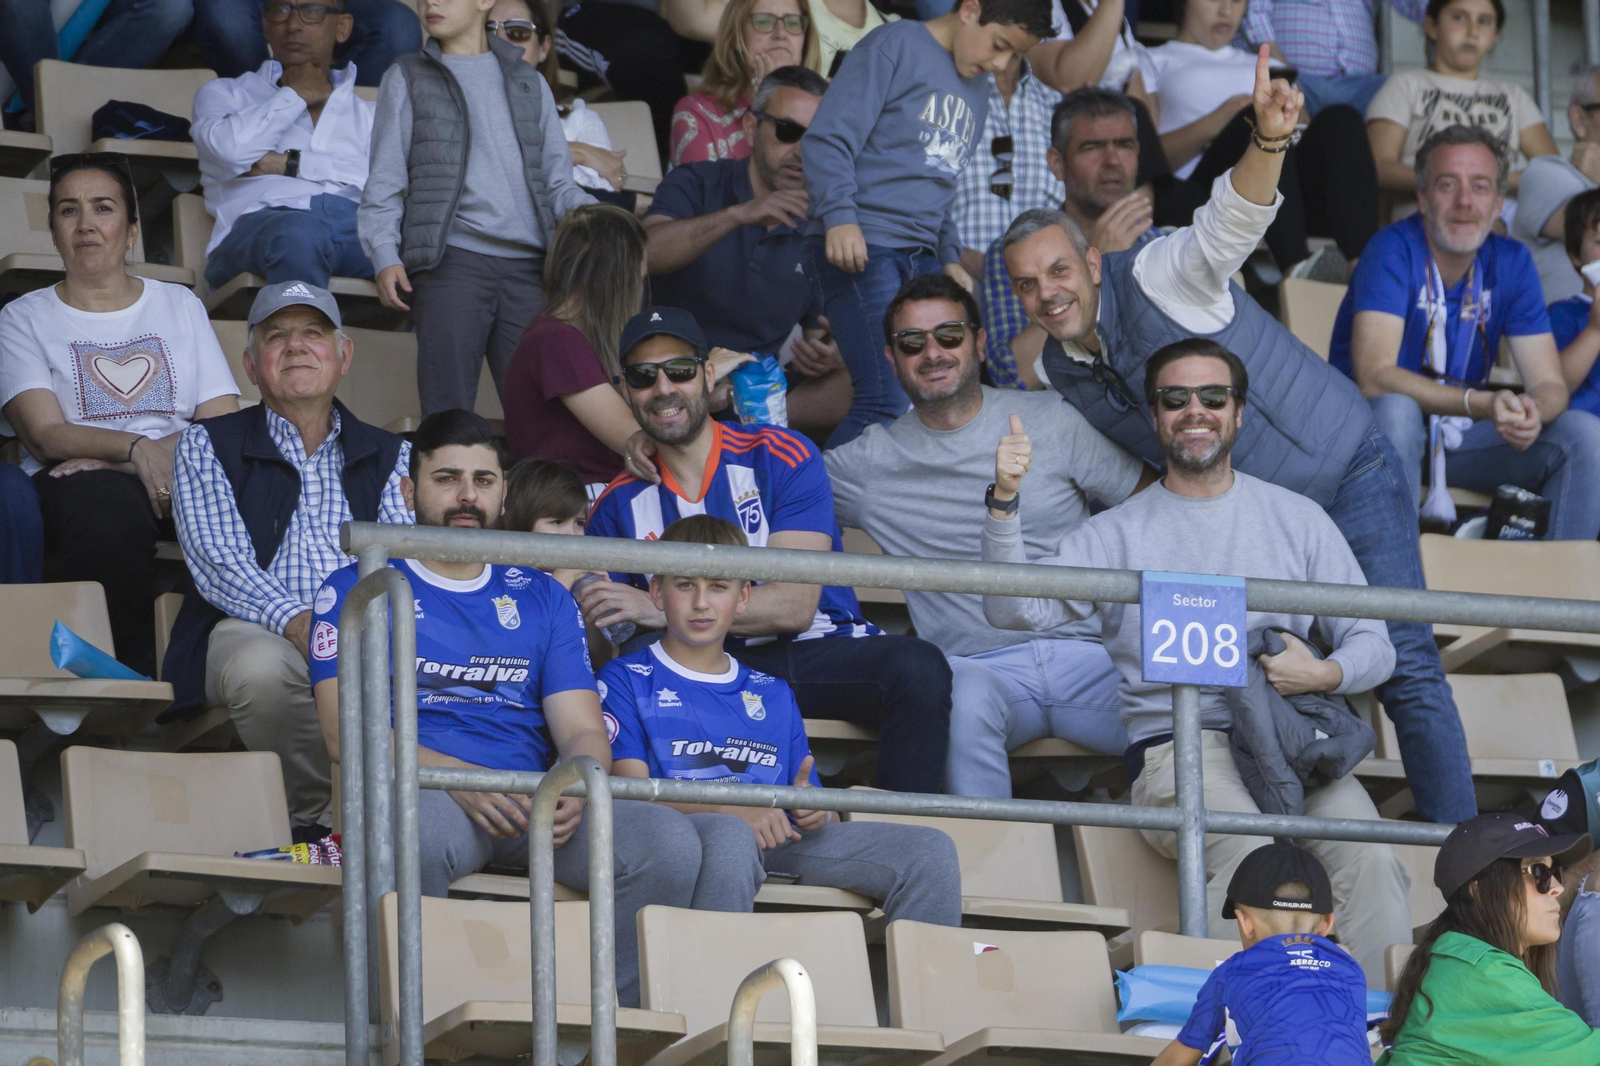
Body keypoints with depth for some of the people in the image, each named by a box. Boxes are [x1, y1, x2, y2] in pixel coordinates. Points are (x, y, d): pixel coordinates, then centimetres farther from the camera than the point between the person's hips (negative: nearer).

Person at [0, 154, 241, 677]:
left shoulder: (179, 305, 22)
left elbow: (225, 426, 8)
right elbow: (45, 435, -3)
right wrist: (136, 449, -22)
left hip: (182, 477, 2)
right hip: (78, 487, -2)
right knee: (108, 510, -41)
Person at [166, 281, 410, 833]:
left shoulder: (389, 456, 21)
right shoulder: (207, 446, 13)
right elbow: (218, 563, -3)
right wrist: (295, 620, -23)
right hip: (255, 628, -2)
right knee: (260, 668, -40)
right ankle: (312, 812, -17)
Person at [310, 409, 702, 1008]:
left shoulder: (542, 599, 24)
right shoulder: (358, 590, 13)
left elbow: (582, 730, 15)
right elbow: (346, 732, 0)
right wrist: (459, 778, -16)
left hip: (534, 799, 4)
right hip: (421, 792, -4)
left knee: (668, 842, -25)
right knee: (423, 834, -42)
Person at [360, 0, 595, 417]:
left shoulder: (529, 83, 21)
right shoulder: (408, 79, 16)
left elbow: (557, 181, 19)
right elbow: (385, 183, 10)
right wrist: (386, 257, -5)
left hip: (527, 263, 2)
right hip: (453, 258, -2)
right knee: (447, 404, -9)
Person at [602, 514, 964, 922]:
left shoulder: (772, 694, 30)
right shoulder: (626, 680, 13)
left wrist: (818, 813, -4)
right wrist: (730, 810, -19)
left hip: (779, 843, 5)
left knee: (931, 849, -13)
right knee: (728, 835, -43)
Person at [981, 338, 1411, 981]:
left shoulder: (1297, 518, 19)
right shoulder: (1119, 534, 13)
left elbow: (1374, 646, 16)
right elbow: (1013, 611, -1)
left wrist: (1326, 676, -7)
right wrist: (1005, 502, -15)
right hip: (1175, 745, -2)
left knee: (1367, 851, -28)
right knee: (1248, 851, -34)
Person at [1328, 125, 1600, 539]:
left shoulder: (1511, 262, 0)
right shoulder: (1394, 251, -17)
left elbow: (1549, 385, -2)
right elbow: (1373, 376, -28)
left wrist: (1531, 411, -29)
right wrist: (1482, 404, -38)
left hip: (1463, 436, 5)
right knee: (1395, 410, -38)